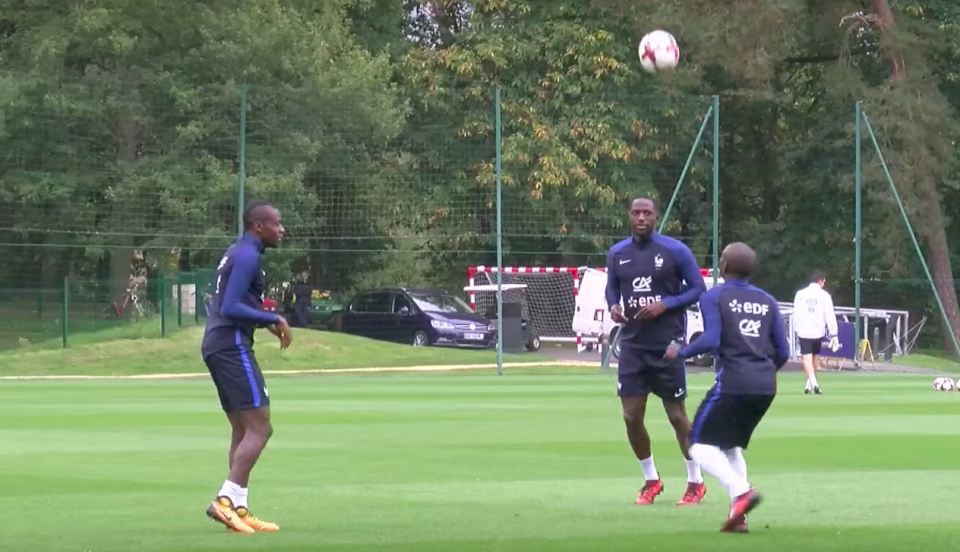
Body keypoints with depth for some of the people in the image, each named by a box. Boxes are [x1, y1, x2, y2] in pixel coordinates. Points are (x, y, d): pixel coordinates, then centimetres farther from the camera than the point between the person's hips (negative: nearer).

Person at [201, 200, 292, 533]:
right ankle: (225, 501, -18)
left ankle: (239, 509, 10)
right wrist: (273, 319, -17)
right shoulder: (247, 256, -13)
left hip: (217, 346, 11)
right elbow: (230, 308, -21)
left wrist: (266, 322, 13)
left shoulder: (239, 253, 18)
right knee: (260, 428, -11)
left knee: (244, 430, 12)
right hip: (232, 347, -11)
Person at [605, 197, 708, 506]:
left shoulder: (675, 251, -8)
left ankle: (695, 481, 19)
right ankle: (651, 480, 20)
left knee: (677, 415, 3)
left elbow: (698, 287, -4)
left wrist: (666, 304, -19)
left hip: (668, 346, -4)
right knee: (631, 417, 1)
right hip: (633, 345, 4)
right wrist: (613, 306, -6)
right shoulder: (617, 254, 4)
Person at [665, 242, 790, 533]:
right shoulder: (767, 301, 15)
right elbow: (783, 352, 13)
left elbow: (711, 340, -14)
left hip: (733, 383, -6)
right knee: (730, 445, 21)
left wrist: (680, 352, 2)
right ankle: (738, 514, 6)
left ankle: (741, 491, -22)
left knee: (701, 444, 2)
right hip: (766, 387, 6)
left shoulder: (714, 297, -1)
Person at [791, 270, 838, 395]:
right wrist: (833, 335, -3)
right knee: (815, 356, 19)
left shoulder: (800, 294, 1)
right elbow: (830, 316, -5)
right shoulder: (824, 295, -3)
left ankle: (813, 382, -27)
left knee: (807, 358, -7)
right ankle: (810, 384, 28)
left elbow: (796, 314, 6)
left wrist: (796, 330, 19)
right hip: (818, 331, 1)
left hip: (804, 332, -1)